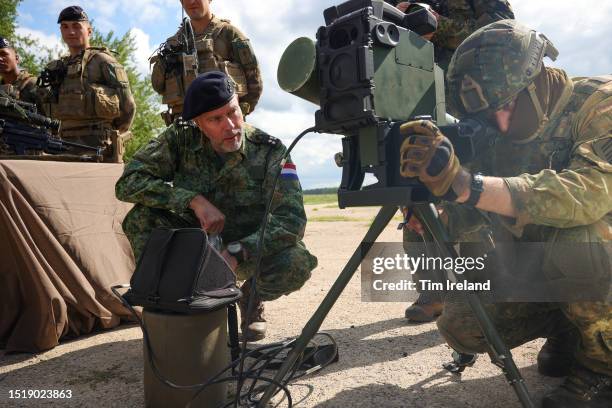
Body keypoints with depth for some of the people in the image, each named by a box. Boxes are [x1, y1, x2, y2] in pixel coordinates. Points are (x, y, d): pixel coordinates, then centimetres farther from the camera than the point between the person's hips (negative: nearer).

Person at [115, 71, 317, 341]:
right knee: (141, 217, -24)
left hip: (249, 248, -1)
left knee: (298, 263, -31)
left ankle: (252, 299, 4)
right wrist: (194, 200, -30)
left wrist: (235, 253, -38)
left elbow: (292, 220, -27)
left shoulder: (269, 151, -19)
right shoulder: (180, 139, -13)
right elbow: (128, 183, -19)